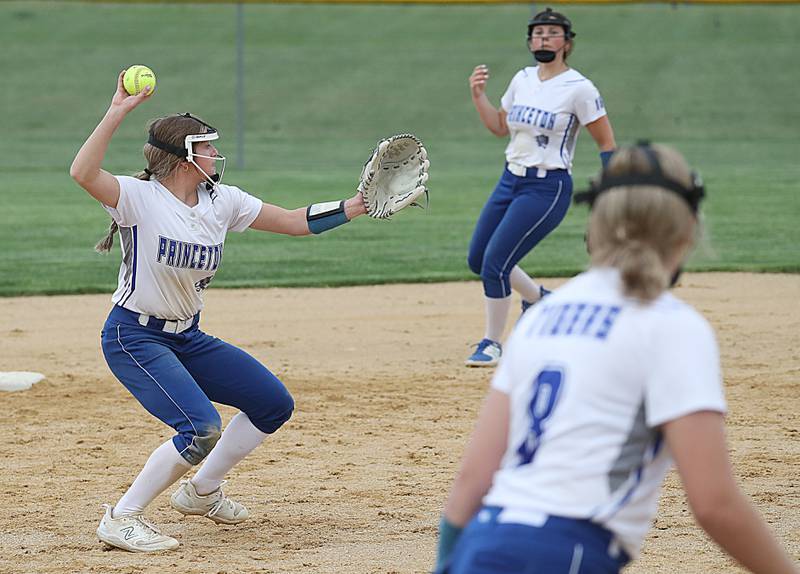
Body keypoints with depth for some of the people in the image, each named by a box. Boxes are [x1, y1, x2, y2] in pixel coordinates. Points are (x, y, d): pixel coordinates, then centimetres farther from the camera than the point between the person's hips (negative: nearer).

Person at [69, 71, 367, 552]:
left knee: (274, 404, 9)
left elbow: (293, 221, 7)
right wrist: (118, 112, -39)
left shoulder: (221, 201, 2)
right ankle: (122, 519, -10)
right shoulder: (140, 197, -17)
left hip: (188, 339, 8)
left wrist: (359, 205, 0)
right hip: (134, 337, -8)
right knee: (202, 429, -25)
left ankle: (201, 492, 25)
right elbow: (83, 174, -36)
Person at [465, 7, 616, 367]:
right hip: (510, 181, 8)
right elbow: (499, 127, 18)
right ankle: (540, 298, 36)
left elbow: (606, 143, -8)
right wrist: (478, 95, 3)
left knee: (495, 263, -14)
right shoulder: (522, 80, 8)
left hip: (547, 189, -8)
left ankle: (492, 344, 4)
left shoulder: (579, 89, -12)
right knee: (477, 260, 12)